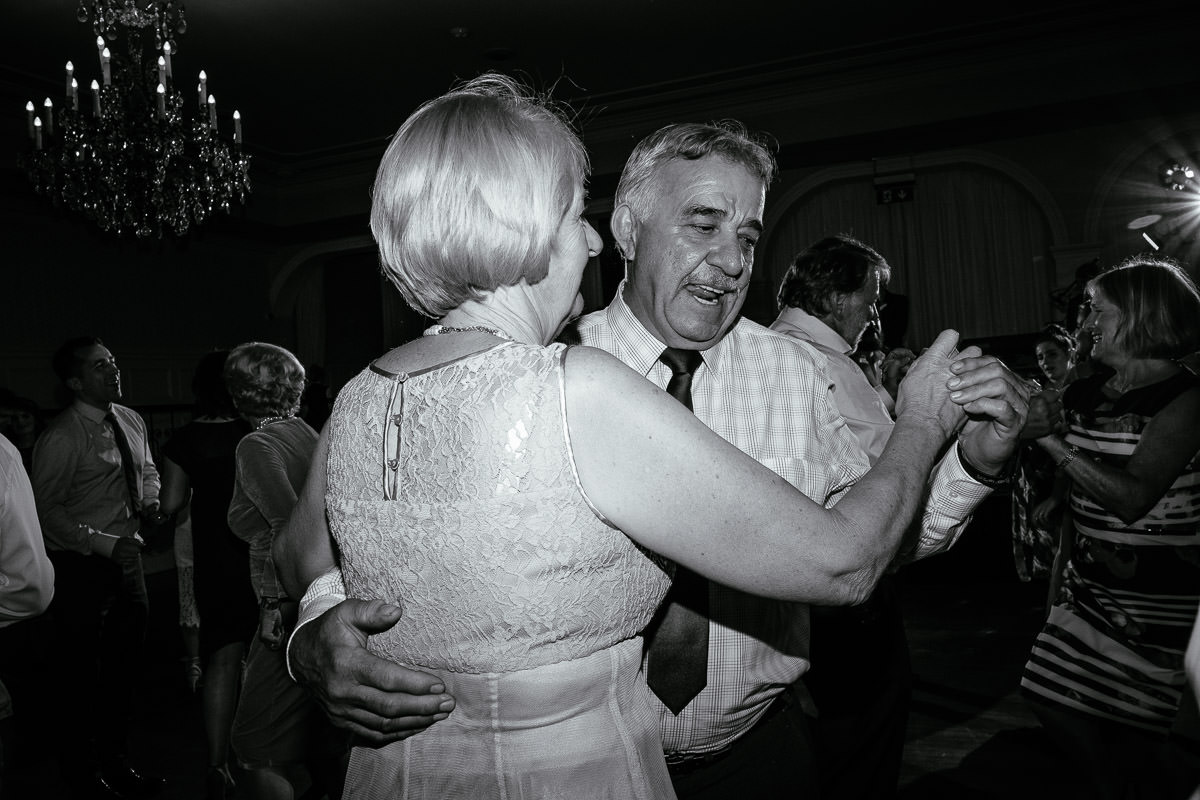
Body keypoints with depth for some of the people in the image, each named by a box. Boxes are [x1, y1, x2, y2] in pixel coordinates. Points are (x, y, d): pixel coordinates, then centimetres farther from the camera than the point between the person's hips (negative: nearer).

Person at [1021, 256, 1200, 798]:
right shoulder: (1086, 393, 5)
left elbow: (1132, 496, -26)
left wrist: (1045, 435, -27)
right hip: (1090, 584, 6)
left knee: (1127, 728, 3)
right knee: (1054, 700, 7)